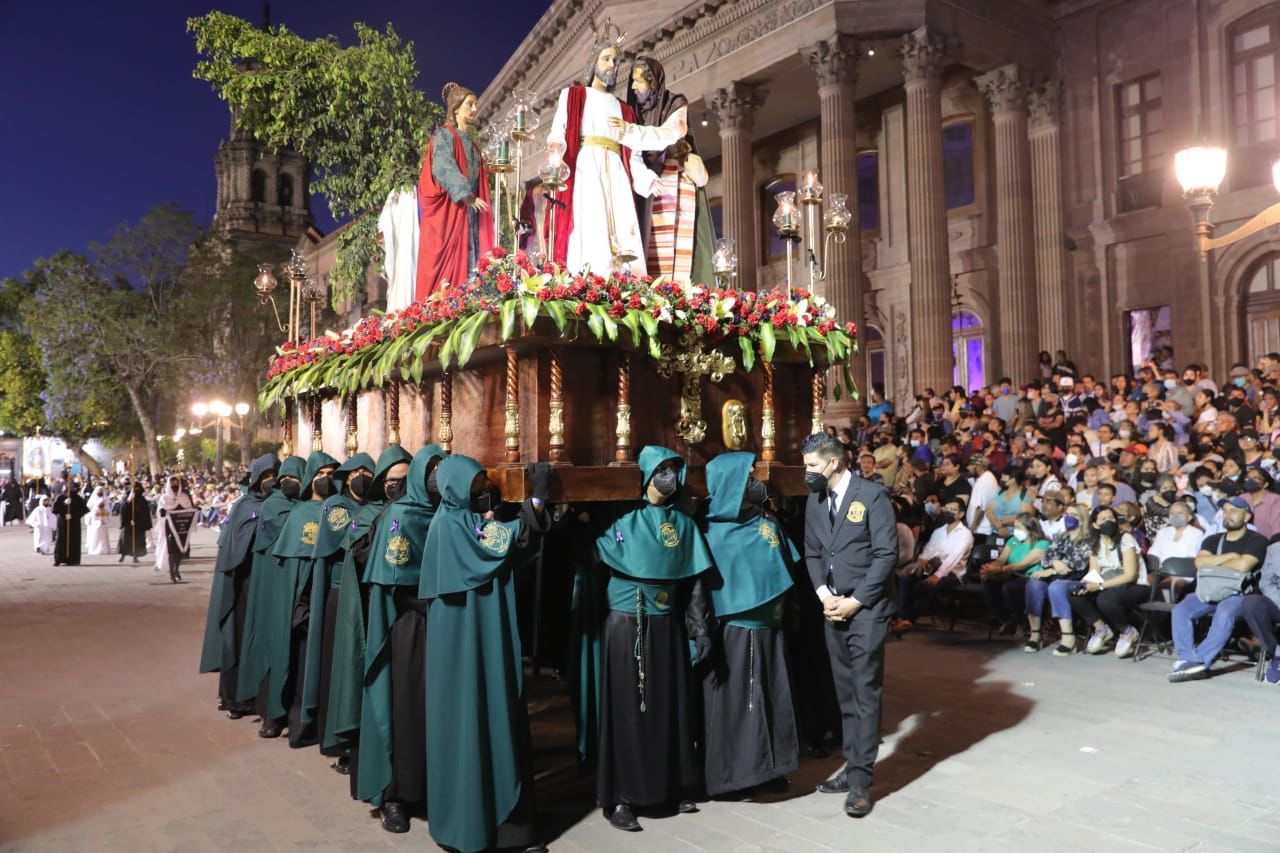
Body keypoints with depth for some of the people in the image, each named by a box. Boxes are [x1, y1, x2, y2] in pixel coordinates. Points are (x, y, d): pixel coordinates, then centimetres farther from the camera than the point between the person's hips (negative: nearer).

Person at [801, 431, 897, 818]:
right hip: (833, 608, 6)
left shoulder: (872, 495, -10)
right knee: (845, 692, 11)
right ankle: (853, 767, 21)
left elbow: (887, 553, -13)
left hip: (866, 608, -6)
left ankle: (861, 780, 3)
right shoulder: (814, 501, 9)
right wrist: (824, 595, -3)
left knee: (865, 692, -3)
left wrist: (855, 602, -14)